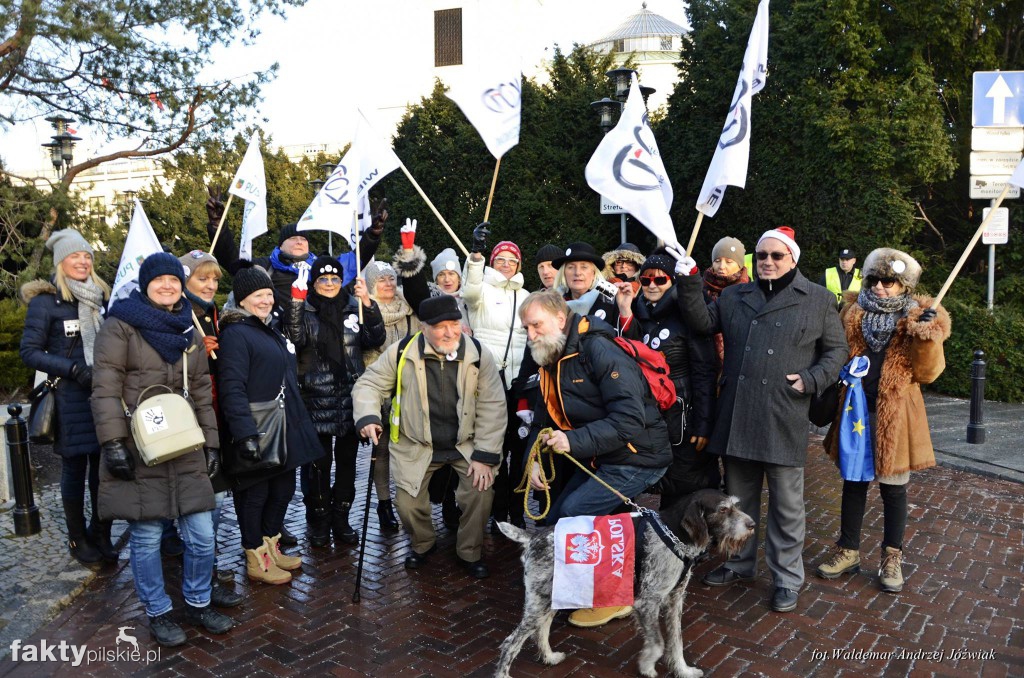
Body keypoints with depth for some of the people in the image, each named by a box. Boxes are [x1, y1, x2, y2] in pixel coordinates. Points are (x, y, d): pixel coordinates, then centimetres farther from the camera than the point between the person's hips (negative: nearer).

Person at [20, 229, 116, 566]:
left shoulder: (99, 297, 12)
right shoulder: (45, 302, -3)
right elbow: (29, 352, -5)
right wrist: (73, 369, -16)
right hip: (70, 398, -4)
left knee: (104, 467, 6)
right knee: (75, 468, 5)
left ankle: (101, 534, 21)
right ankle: (78, 539, 21)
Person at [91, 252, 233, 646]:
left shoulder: (190, 333, 15)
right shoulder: (121, 326, -2)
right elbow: (105, 388, -9)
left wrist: (211, 442, 12)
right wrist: (113, 442, -17)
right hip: (139, 450, -5)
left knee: (201, 534, 5)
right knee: (146, 537, 4)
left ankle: (198, 604, 26)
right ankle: (157, 614, 23)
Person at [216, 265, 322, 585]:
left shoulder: (273, 329, 17)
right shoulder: (235, 333, -12)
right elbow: (232, 388, -21)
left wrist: (299, 422, 21)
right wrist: (246, 433, -27)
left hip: (286, 430, 9)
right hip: (257, 432, -9)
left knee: (283, 488, 16)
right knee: (255, 493, 4)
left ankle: (272, 547, 32)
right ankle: (256, 559, 18)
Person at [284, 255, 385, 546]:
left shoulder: (354, 308, 9)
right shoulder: (304, 311, 1)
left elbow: (375, 340, -2)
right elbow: (295, 337, -17)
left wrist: (368, 304, -13)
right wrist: (296, 301, -28)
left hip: (351, 397, 3)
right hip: (316, 399, -3)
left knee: (347, 459, 10)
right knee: (318, 462, 1)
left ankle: (341, 519, 23)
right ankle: (318, 522, 17)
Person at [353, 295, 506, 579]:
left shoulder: (479, 355, -13)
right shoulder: (402, 352, -12)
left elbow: (493, 406, -11)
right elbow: (369, 384, -3)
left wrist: (485, 456, -15)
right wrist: (368, 416, -24)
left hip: (466, 443, 0)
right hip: (416, 445, 0)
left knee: (481, 491, -17)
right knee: (407, 503, -5)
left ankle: (470, 552, 12)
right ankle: (423, 544, 31)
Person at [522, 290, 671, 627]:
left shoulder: (600, 352, -22)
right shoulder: (553, 363, 7)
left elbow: (630, 419, -30)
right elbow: (543, 419, 11)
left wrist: (574, 441, -34)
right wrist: (534, 459, -7)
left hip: (636, 458, -9)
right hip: (598, 460, 9)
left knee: (574, 513, -19)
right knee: (555, 521, 6)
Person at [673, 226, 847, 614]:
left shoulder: (818, 301, 5)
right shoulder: (734, 297, 14)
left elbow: (836, 350, 7)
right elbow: (703, 322, 4)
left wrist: (811, 380, -8)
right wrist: (690, 283, -8)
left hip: (784, 420, -3)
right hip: (737, 417, 4)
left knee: (787, 504, 5)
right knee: (739, 497, 16)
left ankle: (787, 578, 21)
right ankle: (740, 563, 34)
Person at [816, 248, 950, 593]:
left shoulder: (918, 318, -2)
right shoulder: (853, 311, 5)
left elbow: (928, 372, -6)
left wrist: (928, 334, -18)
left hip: (894, 415, -2)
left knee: (893, 487, 9)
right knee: (853, 482, 13)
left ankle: (892, 557, 26)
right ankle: (848, 551, 27)